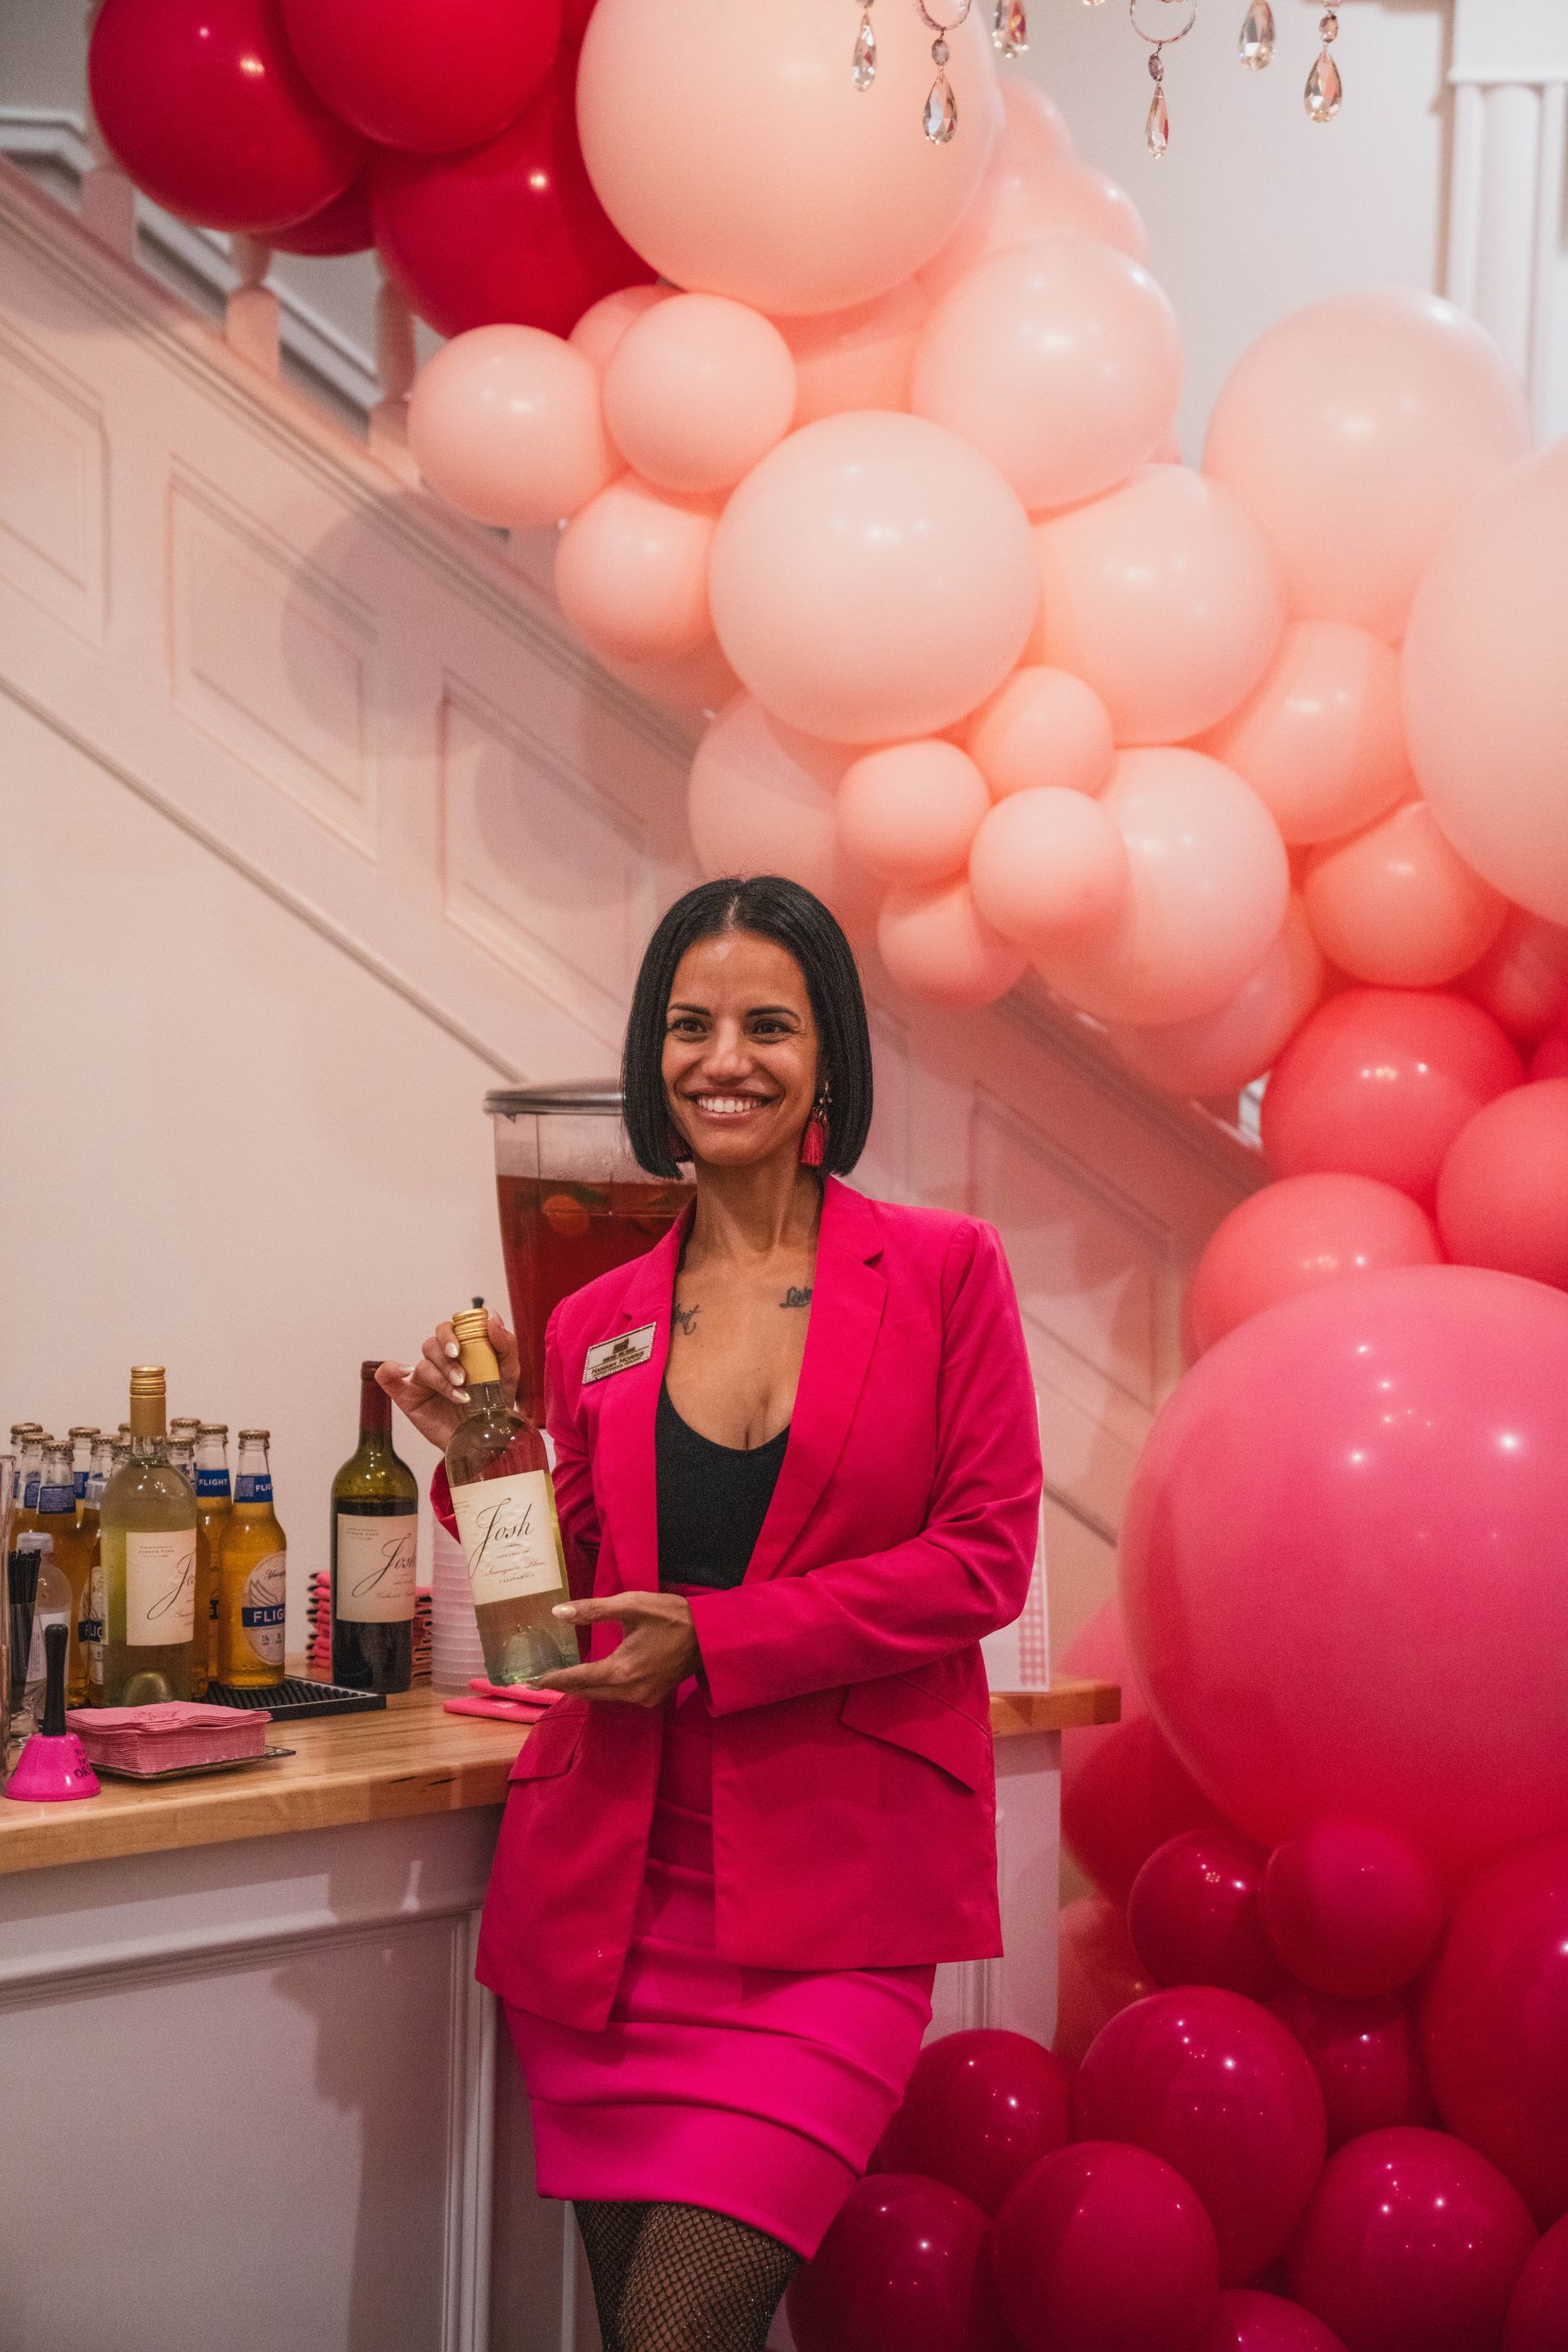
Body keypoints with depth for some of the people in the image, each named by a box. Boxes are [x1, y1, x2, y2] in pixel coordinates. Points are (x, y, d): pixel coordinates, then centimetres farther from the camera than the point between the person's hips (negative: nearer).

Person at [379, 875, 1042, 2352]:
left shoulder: (942, 1271, 2)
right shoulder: (595, 1322, 11)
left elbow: (987, 1555, -4)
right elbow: (579, 1609, 15)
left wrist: (715, 1638, -11)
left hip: (829, 1901, -4)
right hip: (610, 1888, 4)